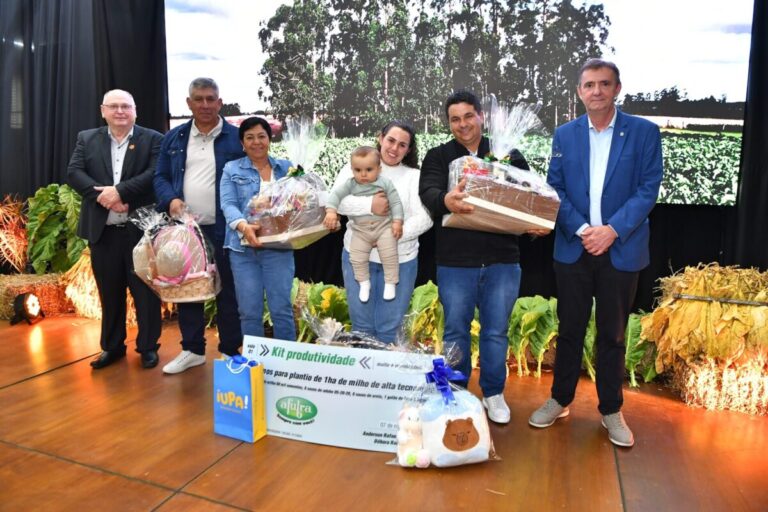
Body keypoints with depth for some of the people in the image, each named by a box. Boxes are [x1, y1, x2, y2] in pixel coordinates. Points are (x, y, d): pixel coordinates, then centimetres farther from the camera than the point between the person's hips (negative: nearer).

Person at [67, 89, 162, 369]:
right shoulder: (86, 139, 12)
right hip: (103, 230, 3)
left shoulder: (152, 139, 2)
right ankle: (112, 346, 28)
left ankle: (148, 346, 19)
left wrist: (119, 191, -22)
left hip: (141, 228, -3)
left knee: (145, 291, 5)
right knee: (109, 292, 13)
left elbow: (156, 174, -12)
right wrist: (103, 195, -16)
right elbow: (74, 172, 0)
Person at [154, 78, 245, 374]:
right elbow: (160, 177, 13)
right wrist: (170, 199, -8)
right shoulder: (174, 138, 11)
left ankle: (231, 352, 18)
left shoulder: (236, 138, -1)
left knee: (227, 292, 4)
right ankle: (192, 350, 27)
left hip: (224, 229, -4)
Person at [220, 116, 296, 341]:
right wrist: (243, 226, -24)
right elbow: (228, 204, -5)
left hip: (278, 246, 0)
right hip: (243, 247, 0)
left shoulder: (286, 168, 12)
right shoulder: (232, 169, 8)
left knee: (281, 309, 1)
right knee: (249, 312, 5)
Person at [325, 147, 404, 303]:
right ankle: (364, 283, 23)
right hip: (360, 229, 2)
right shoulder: (350, 184, -7)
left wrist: (397, 221, -13)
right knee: (357, 258, 2)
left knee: (389, 255, -5)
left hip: (384, 226, -2)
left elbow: (395, 202, -5)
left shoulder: (385, 183, -8)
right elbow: (336, 194, -11)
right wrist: (331, 211, -26)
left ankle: (390, 283, 12)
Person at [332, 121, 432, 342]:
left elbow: (425, 218, -6)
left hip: (400, 260, 0)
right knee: (362, 324, 12)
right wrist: (369, 205, -24)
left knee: (389, 328, 8)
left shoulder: (415, 176, 5)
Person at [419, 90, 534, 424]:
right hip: (454, 262, -1)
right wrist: (446, 200, -37)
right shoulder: (438, 157, 5)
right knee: (455, 332, 11)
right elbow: (428, 192, -13)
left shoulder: (508, 155, 10)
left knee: (496, 332, 11)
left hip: (502, 261, 1)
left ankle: (493, 394, 30)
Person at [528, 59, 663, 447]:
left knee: (612, 334, 9)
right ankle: (560, 400, 27)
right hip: (573, 248, 2)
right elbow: (555, 190, 1)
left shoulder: (644, 132, 0)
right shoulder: (564, 135, 6)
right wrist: (581, 230, -13)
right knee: (569, 329, 11)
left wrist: (612, 229, -17)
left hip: (621, 250, -1)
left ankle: (611, 411, 25)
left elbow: (647, 189, -5)